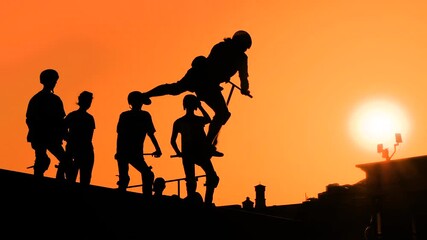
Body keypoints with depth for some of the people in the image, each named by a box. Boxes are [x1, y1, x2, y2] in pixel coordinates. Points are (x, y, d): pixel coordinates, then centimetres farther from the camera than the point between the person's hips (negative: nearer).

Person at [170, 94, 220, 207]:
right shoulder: (199, 120, -7)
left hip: (187, 155, 3)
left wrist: (179, 153, 11)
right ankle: (208, 202, -4)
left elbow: (172, 141, 0)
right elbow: (208, 119, 16)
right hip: (201, 154, -3)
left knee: (190, 180, 8)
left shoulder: (178, 122, 2)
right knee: (212, 178, 10)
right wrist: (200, 107, 17)